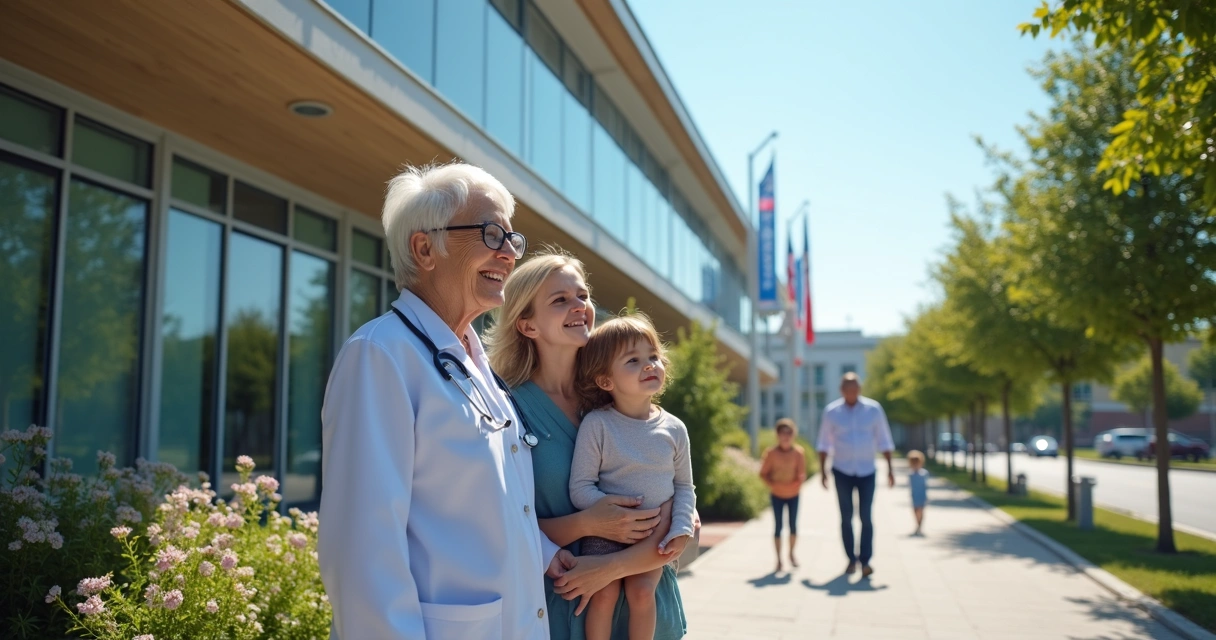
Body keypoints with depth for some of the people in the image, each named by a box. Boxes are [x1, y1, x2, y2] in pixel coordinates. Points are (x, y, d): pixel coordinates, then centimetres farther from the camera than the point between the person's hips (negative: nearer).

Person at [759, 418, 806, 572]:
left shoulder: (799, 452, -14)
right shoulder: (771, 453, -16)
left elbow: (802, 474, -14)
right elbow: (763, 474, -9)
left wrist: (800, 479, -36)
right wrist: (771, 484, -26)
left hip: (793, 495, 1)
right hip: (777, 495, -1)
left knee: (793, 525, 8)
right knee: (778, 526, 0)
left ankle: (792, 554, 30)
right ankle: (779, 559, 9)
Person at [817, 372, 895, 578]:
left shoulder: (874, 409, -1)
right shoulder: (831, 411, -1)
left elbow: (884, 441, 5)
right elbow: (824, 444, 6)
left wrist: (890, 469, 1)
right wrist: (823, 470, 2)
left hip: (867, 471, 0)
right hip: (842, 471, 1)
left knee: (865, 516, -7)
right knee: (846, 517, 4)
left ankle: (866, 561, -4)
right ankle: (851, 559, 13)